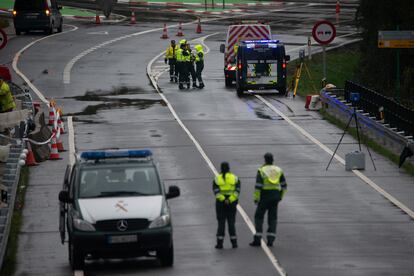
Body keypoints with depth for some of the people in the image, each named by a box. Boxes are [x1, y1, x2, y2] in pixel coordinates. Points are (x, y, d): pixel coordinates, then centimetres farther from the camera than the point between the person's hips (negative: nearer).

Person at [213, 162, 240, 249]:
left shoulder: (217, 179, 0)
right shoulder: (234, 178, 3)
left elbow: (216, 191, -12)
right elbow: (237, 190, -9)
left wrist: (223, 200, -19)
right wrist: (230, 200, -16)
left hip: (220, 203, -1)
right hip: (232, 203, 1)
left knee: (221, 223, 3)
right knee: (231, 223, 8)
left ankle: (220, 243, -2)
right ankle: (234, 242, 6)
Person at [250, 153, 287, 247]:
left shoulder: (261, 170, -9)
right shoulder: (278, 170, 5)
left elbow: (258, 186, -14)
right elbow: (284, 185, 6)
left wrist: (256, 198, -7)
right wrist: (281, 196, 17)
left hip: (264, 196, -4)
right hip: (275, 196, 4)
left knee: (259, 217, 5)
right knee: (272, 218, 8)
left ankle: (257, 239, -1)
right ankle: (270, 240, 1)